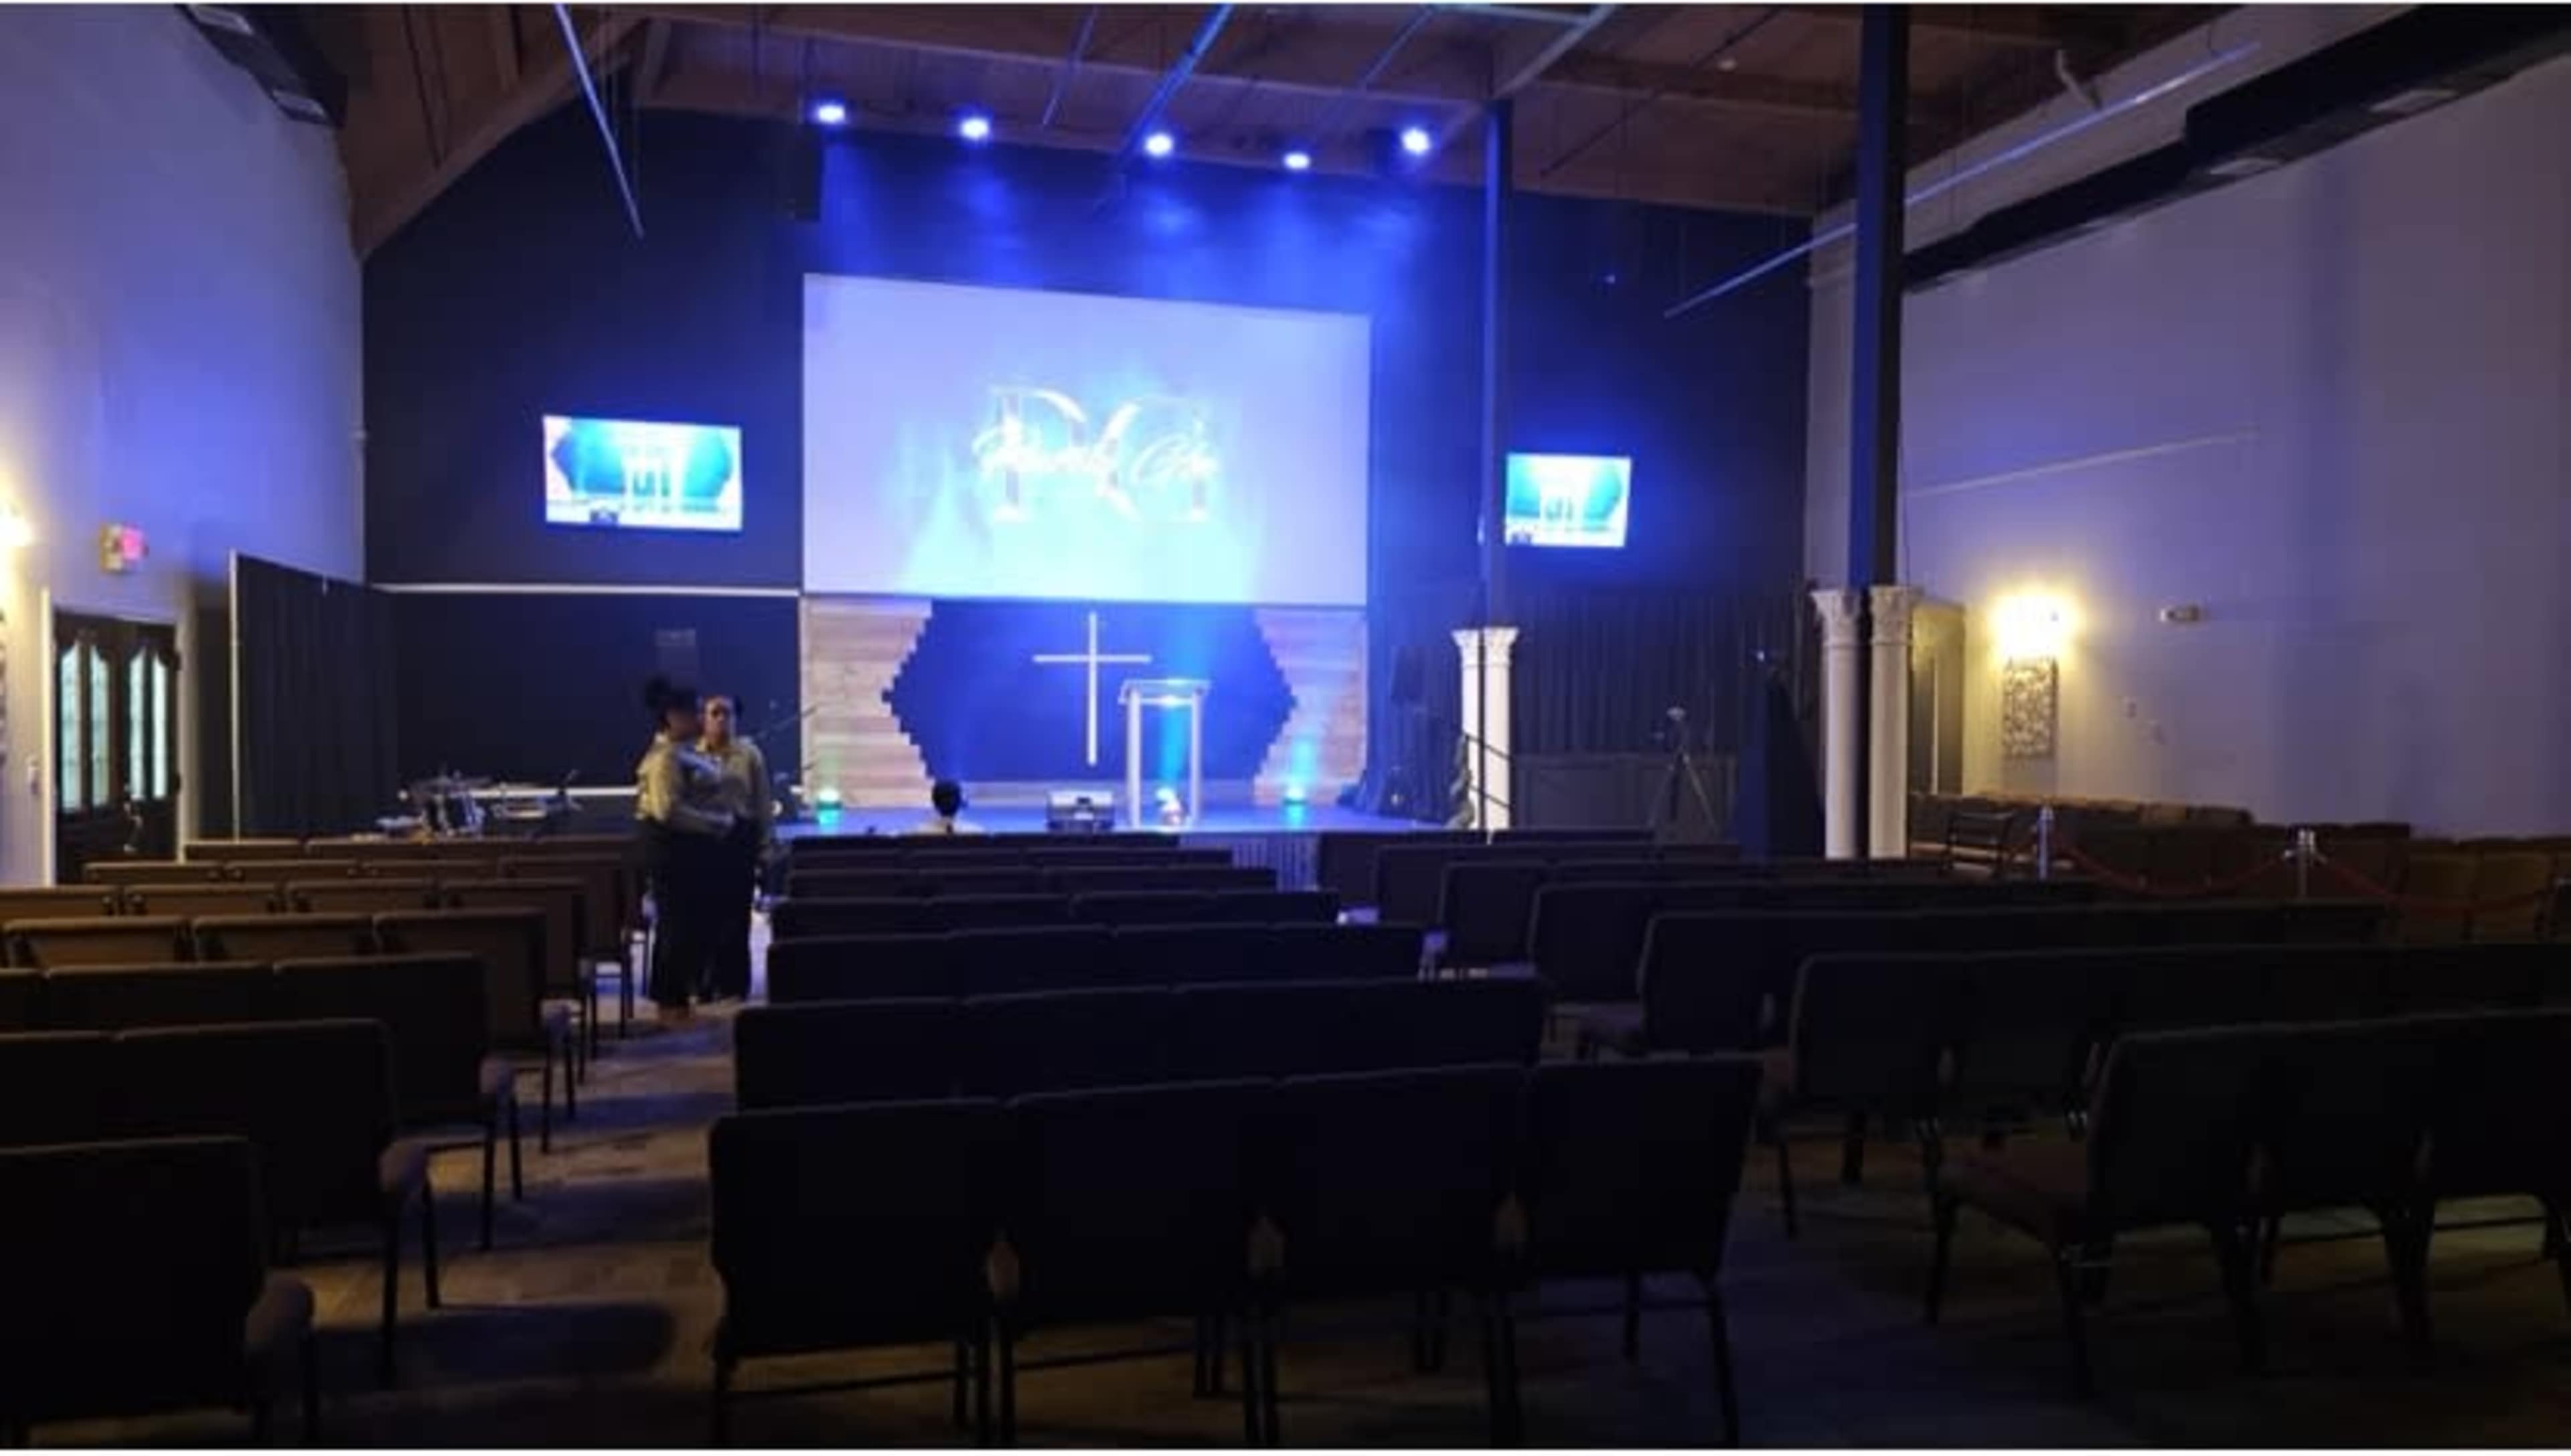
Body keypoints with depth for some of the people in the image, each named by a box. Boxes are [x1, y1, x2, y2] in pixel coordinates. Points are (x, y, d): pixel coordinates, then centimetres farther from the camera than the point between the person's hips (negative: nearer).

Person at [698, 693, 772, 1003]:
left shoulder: (750, 755, 4)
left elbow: (763, 802, 5)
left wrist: (768, 844, 2)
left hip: (740, 837, 0)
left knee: (735, 912, 2)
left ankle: (733, 984, 11)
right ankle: (706, 982, 12)